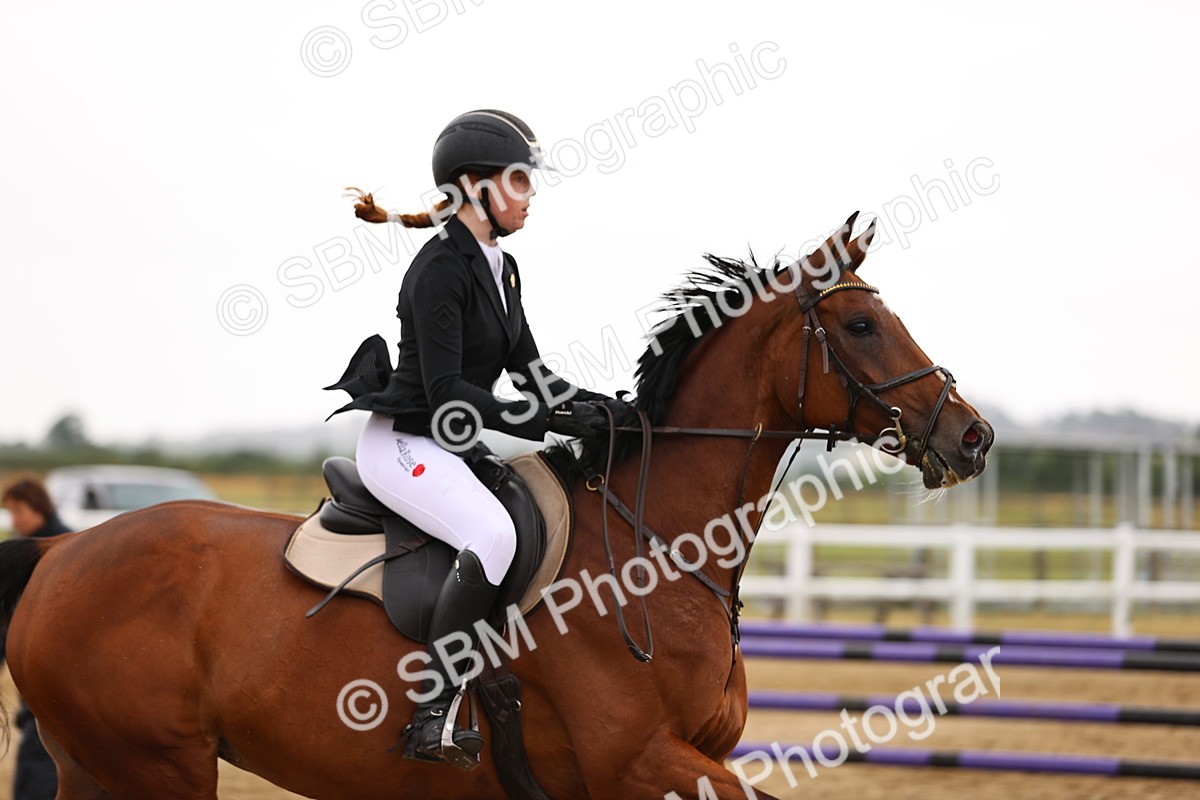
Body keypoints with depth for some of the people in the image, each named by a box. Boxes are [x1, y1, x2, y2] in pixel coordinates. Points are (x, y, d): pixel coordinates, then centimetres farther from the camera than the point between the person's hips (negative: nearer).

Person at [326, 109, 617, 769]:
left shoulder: (500, 268, 12)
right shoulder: (441, 269, -17)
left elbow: (527, 369, 15)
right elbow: (446, 391, -22)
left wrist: (584, 403, -4)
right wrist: (548, 423, -24)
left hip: (450, 446, 10)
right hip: (402, 443, -10)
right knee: (493, 535, -32)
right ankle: (431, 718, -32)